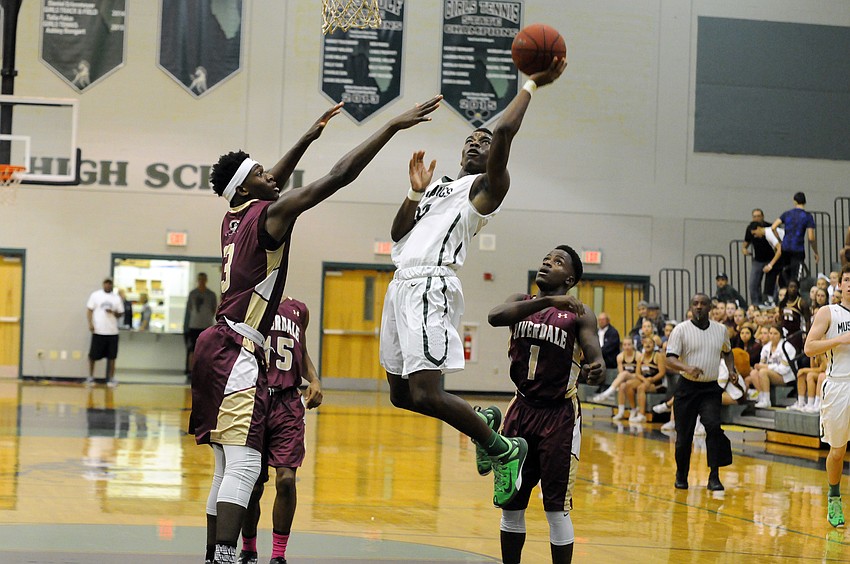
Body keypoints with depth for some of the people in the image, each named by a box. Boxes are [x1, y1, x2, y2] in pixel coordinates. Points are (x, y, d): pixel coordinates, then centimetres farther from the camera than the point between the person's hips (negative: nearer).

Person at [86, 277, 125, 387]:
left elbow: (121, 313, 11)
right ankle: (90, 377, 15)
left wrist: (113, 312, -10)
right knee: (93, 355, 3)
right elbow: (89, 310, 2)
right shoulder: (95, 295, 3)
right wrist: (90, 323, -10)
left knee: (111, 356, 2)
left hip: (112, 332, 2)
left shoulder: (116, 298, 9)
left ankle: (111, 378, 10)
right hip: (98, 331, -2)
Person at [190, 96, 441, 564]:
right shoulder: (271, 214, -9)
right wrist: (393, 126, -12)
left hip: (218, 346, 10)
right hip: (237, 353, -10)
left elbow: (272, 184, 37)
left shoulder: (235, 217, 14)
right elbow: (338, 176, -15)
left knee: (227, 468, 12)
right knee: (243, 466, -17)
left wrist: (309, 137, 40)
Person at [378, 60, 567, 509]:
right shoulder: (437, 187, 26)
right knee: (401, 394, 13)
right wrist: (415, 191, 9)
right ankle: (483, 427, 31)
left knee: (426, 394, -19)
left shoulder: (486, 185, 1)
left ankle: (504, 451, -3)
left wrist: (532, 85, -6)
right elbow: (398, 235, 21)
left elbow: (503, 132, -16)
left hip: (430, 287, -9)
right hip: (402, 284, 9)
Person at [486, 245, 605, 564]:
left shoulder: (578, 314, -5)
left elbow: (593, 352, -20)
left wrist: (596, 368, -45)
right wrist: (547, 301, -30)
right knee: (511, 503, 10)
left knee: (556, 507, -5)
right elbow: (495, 317, -18)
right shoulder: (521, 302, 4)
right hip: (522, 410, 4)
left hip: (559, 415, -4)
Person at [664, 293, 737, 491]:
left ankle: (714, 477, -16)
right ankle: (681, 475, 23)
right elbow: (670, 360, -12)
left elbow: (727, 352, 27)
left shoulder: (721, 330, 7)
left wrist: (731, 369, 9)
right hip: (687, 387, -1)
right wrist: (687, 368, -31)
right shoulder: (681, 330, -4)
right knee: (684, 435, 1)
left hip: (711, 388, 1)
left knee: (713, 427, -20)